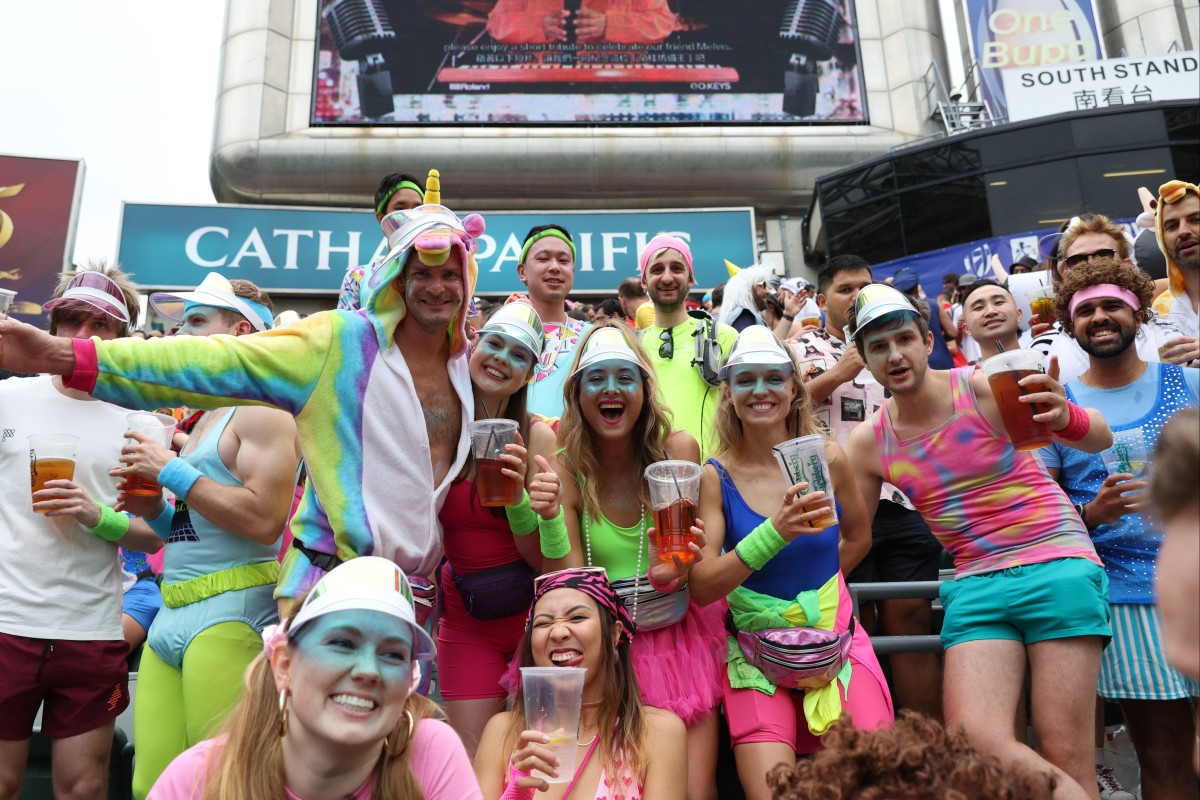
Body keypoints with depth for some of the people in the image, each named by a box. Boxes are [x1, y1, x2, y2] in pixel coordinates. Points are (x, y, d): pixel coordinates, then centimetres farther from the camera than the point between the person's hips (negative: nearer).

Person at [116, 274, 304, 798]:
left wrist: (170, 470, -12)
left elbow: (263, 519, -21)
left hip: (231, 614, -9)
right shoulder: (207, 419, 21)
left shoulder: (262, 411, -7)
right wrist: (154, 510, 7)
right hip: (172, 615, 9)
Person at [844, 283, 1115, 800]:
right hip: (975, 587, 3)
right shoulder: (869, 441, 2)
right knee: (978, 742, -16)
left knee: (1063, 752, -7)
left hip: (1056, 567, -3)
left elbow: (1100, 440, -9)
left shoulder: (983, 387, -8)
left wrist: (1065, 417, -32)